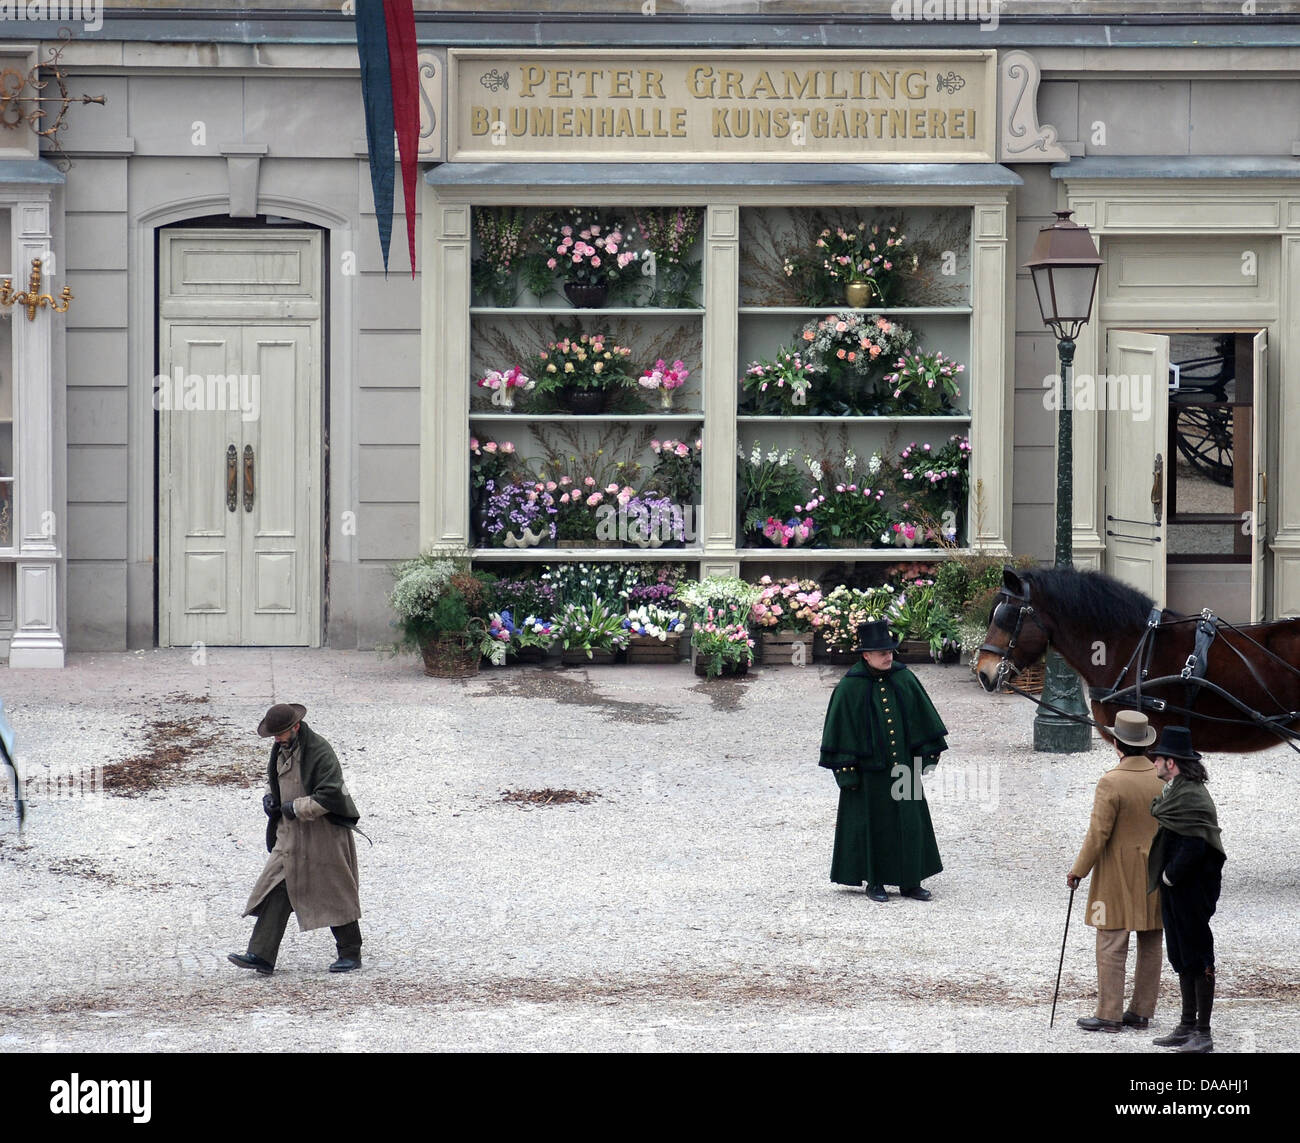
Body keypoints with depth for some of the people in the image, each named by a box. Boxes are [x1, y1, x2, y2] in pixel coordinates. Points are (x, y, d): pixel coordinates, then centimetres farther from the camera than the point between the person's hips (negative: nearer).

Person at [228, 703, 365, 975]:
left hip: (323, 835, -8)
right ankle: (261, 956, -4)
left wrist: (296, 808, -19)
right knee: (276, 892, -1)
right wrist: (269, 797, 6)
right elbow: (274, 778, 27)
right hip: (290, 835, 8)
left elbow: (330, 794, -23)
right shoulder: (281, 750, 8)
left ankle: (351, 955, 16)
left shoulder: (320, 752, -18)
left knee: (335, 895, 2)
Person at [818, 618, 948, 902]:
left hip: (903, 765, 4)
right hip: (868, 770, -4)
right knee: (873, 823, 4)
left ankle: (910, 882, 15)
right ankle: (874, 882, 16)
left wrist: (929, 753, 7)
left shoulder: (904, 679, 1)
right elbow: (841, 728, -7)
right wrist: (846, 770, -10)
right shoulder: (850, 687, -9)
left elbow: (922, 718, 9)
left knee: (910, 822, 5)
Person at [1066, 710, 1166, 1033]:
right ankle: (1142, 1011, 16)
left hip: (1119, 873, -6)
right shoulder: (1165, 778, 0)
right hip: (1157, 873, 6)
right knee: (1150, 943, 11)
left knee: (1112, 944, -2)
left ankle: (1109, 1015, -3)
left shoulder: (1112, 782, -17)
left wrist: (1078, 870, -5)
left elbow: (1098, 834, -16)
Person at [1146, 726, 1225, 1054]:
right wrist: (1164, 877, 12)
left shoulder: (1193, 796, -20)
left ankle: (1203, 1033, 2)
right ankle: (1187, 1027, 23)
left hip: (1192, 891, -10)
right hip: (1175, 891, 10)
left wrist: (1169, 876, -16)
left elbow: (1195, 845, -25)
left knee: (1197, 959, -3)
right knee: (1182, 959, 15)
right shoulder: (1174, 792, 12)